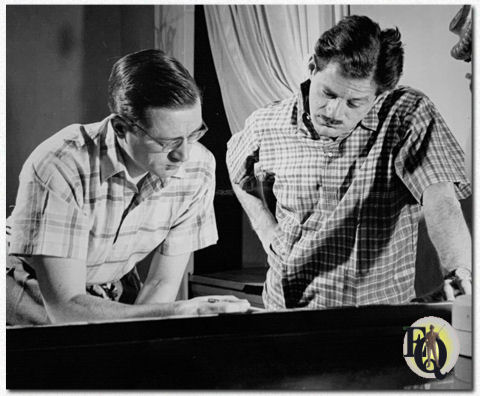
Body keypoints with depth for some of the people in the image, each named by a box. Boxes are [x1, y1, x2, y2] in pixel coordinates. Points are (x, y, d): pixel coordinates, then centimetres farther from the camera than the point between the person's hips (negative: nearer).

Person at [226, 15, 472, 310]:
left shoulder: (409, 115, -12)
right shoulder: (265, 126, -3)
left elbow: (441, 202, -23)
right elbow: (242, 176, 20)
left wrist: (462, 271, -39)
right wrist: (268, 233, 8)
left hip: (382, 312, -1)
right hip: (288, 306, 2)